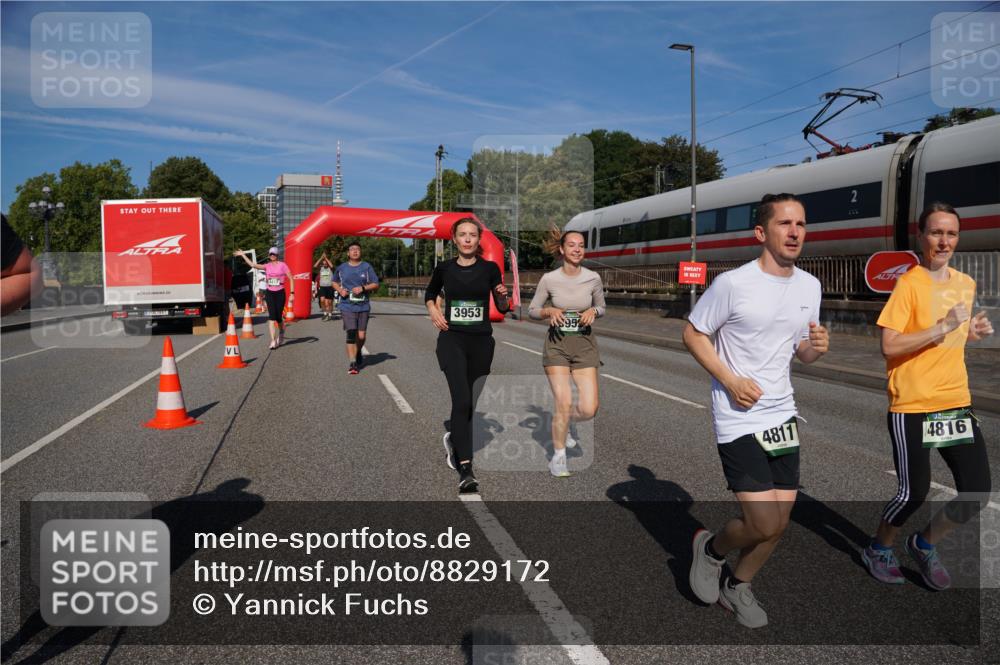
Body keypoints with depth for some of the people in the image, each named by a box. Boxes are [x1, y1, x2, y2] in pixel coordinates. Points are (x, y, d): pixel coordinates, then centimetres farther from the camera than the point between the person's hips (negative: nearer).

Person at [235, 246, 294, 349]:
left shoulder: (282, 265, -1)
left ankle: (281, 335, 34)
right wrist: (243, 255, 1)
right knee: (271, 315, -11)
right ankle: (273, 340, -14)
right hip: (270, 293, 2)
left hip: (280, 293, -2)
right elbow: (253, 265, 1)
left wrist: (292, 293, -8)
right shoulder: (267, 266, 7)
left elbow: (291, 279, -2)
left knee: (278, 317, 3)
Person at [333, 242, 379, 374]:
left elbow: (376, 285, 3)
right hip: (347, 306, -1)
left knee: (361, 336, 6)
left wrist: (363, 288, -14)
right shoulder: (341, 268, 6)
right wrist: (340, 290, 0)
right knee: (351, 333, -14)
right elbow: (334, 282, 21)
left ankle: (358, 353, 37)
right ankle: (352, 363, -11)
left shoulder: (367, 267, 3)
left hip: (363, 306, 1)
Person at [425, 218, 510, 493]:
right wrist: (433, 310, 1)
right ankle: (465, 470, -16)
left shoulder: (490, 268, 1)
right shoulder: (444, 268, 3)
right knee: (462, 401, -17)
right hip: (451, 339, -2)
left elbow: (502, 308, 7)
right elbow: (429, 294, 21)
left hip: (481, 342, 2)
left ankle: (453, 440, 44)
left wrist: (503, 297, -15)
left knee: (468, 402, 13)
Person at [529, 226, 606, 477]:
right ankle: (558, 456, 11)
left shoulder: (593, 278, -3)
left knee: (589, 409, -5)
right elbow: (532, 310, 5)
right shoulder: (549, 279, -6)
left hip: (584, 344, 2)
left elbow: (601, 307, 13)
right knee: (564, 402, -11)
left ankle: (562, 423, 30)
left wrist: (593, 311, -10)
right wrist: (549, 311, -16)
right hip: (557, 344, -2)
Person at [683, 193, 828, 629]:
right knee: (763, 524, -10)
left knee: (780, 521, 10)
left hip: (783, 416, 7)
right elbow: (692, 334, -7)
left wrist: (816, 347, -9)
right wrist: (730, 380, -17)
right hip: (738, 418, -6)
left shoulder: (810, 286, 5)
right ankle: (710, 548, 23)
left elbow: (800, 352, 15)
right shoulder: (733, 283, -15)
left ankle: (738, 587, 35)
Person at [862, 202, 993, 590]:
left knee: (977, 494, 5)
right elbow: (889, 346, -17)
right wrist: (943, 327, -21)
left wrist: (972, 332, 5)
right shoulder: (909, 284, -11)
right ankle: (879, 549, 28)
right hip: (912, 407, -7)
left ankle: (925, 544, 30)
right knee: (914, 492, 0)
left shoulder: (966, 284, 11)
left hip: (956, 403, 7)